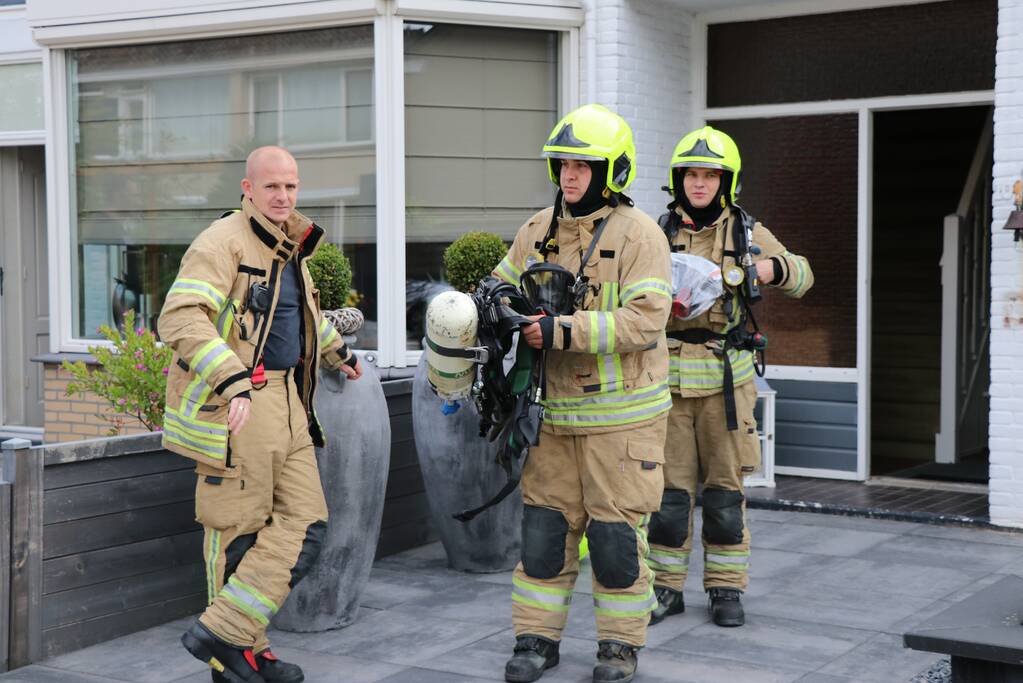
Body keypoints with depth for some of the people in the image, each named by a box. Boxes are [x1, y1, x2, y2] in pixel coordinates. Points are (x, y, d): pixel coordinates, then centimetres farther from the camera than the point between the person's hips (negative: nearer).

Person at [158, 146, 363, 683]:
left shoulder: (289, 246, 17)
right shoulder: (223, 242, -11)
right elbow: (181, 317, -25)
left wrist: (339, 352, 49)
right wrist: (233, 380, -35)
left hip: (286, 401, 9)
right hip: (234, 407, -9)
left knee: (304, 525, 5)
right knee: (239, 532, -2)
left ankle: (227, 634, 9)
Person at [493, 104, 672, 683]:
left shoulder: (638, 233, -10)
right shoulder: (540, 229, 9)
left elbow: (644, 320, -20)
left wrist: (564, 331, -25)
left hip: (622, 413, -5)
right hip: (557, 411, 5)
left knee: (617, 532, 2)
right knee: (545, 525, 8)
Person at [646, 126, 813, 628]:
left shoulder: (746, 234, 6)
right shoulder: (659, 234, 6)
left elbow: (802, 276, 12)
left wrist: (772, 268, -10)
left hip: (725, 379, 0)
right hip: (668, 379, 0)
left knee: (725, 489, 5)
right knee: (669, 488, 4)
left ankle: (726, 589, 16)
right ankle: (666, 587, 15)